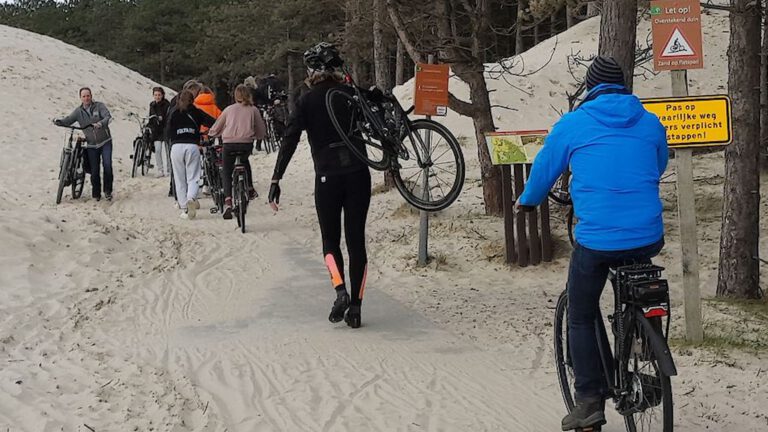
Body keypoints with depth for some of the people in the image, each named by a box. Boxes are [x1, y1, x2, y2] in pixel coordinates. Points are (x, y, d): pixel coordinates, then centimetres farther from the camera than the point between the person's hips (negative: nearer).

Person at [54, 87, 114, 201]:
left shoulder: (99, 106, -6)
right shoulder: (78, 111, 3)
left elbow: (108, 117, -20)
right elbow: (68, 120, -4)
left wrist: (101, 123, -40)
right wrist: (59, 121, -26)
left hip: (105, 142, -2)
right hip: (91, 145, 2)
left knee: (107, 165, -17)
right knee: (94, 170, 1)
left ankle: (107, 191, -2)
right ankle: (96, 193, 17)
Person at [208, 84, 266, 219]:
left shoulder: (229, 109, 13)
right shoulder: (253, 110, 11)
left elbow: (215, 129, 18)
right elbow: (261, 131, 14)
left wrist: (210, 134, 39)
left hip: (229, 144, -1)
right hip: (246, 144, 1)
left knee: (226, 172, 13)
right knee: (245, 160, 35)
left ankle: (228, 200, -9)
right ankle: (250, 189, 29)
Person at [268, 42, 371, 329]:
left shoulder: (307, 101, -2)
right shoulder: (352, 94, 4)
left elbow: (289, 142, -8)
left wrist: (276, 181, -9)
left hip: (327, 178, -2)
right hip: (358, 175, 2)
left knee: (330, 241, 12)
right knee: (356, 240, 8)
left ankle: (340, 291, -12)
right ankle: (356, 306, 6)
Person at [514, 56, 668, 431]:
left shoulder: (572, 125, 1)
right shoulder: (650, 123, 9)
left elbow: (543, 169, 13)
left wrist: (527, 202, 34)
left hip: (596, 240, -3)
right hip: (648, 238, 3)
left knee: (581, 318, 12)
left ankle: (590, 401, 8)